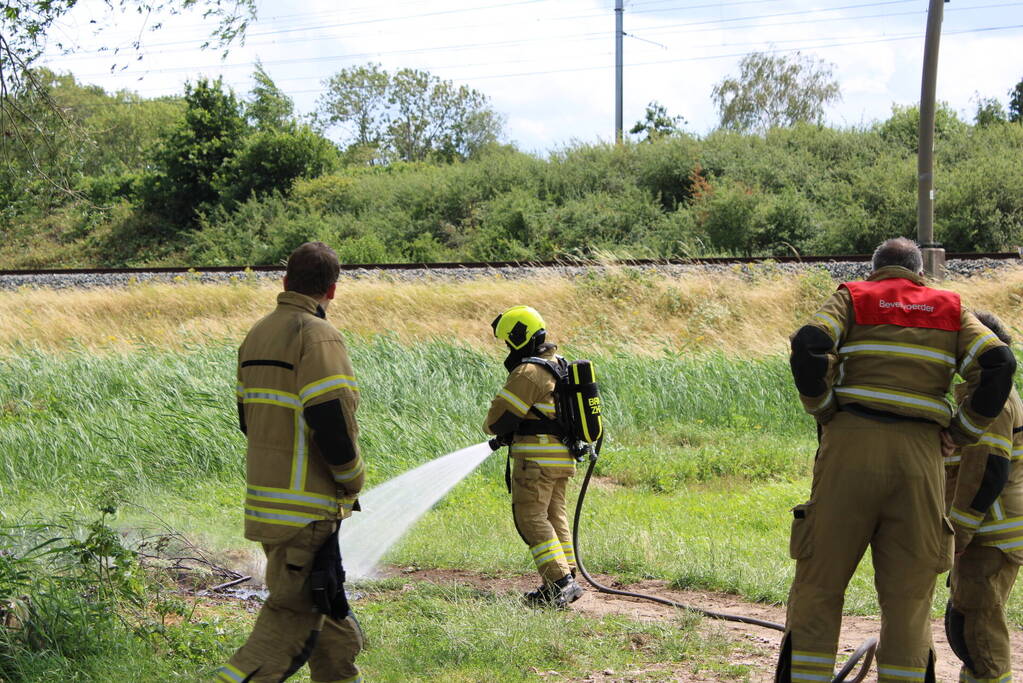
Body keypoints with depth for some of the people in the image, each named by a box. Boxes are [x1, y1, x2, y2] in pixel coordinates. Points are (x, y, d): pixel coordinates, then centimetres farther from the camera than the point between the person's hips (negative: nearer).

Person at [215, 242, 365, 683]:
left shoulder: (257, 334, 13)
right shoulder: (317, 335, -15)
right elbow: (332, 423, -22)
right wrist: (352, 482, -7)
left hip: (264, 497, 9)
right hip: (305, 508, -9)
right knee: (293, 617, -5)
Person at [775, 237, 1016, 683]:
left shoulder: (851, 299, 15)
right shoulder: (951, 311, 19)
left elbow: (809, 345, -6)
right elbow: (998, 363, 2)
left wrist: (823, 411, 6)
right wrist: (964, 432, 10)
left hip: (851, 446, -1)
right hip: (919, 456, 1)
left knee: (818, 586, 4)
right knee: (907, 599, 5)